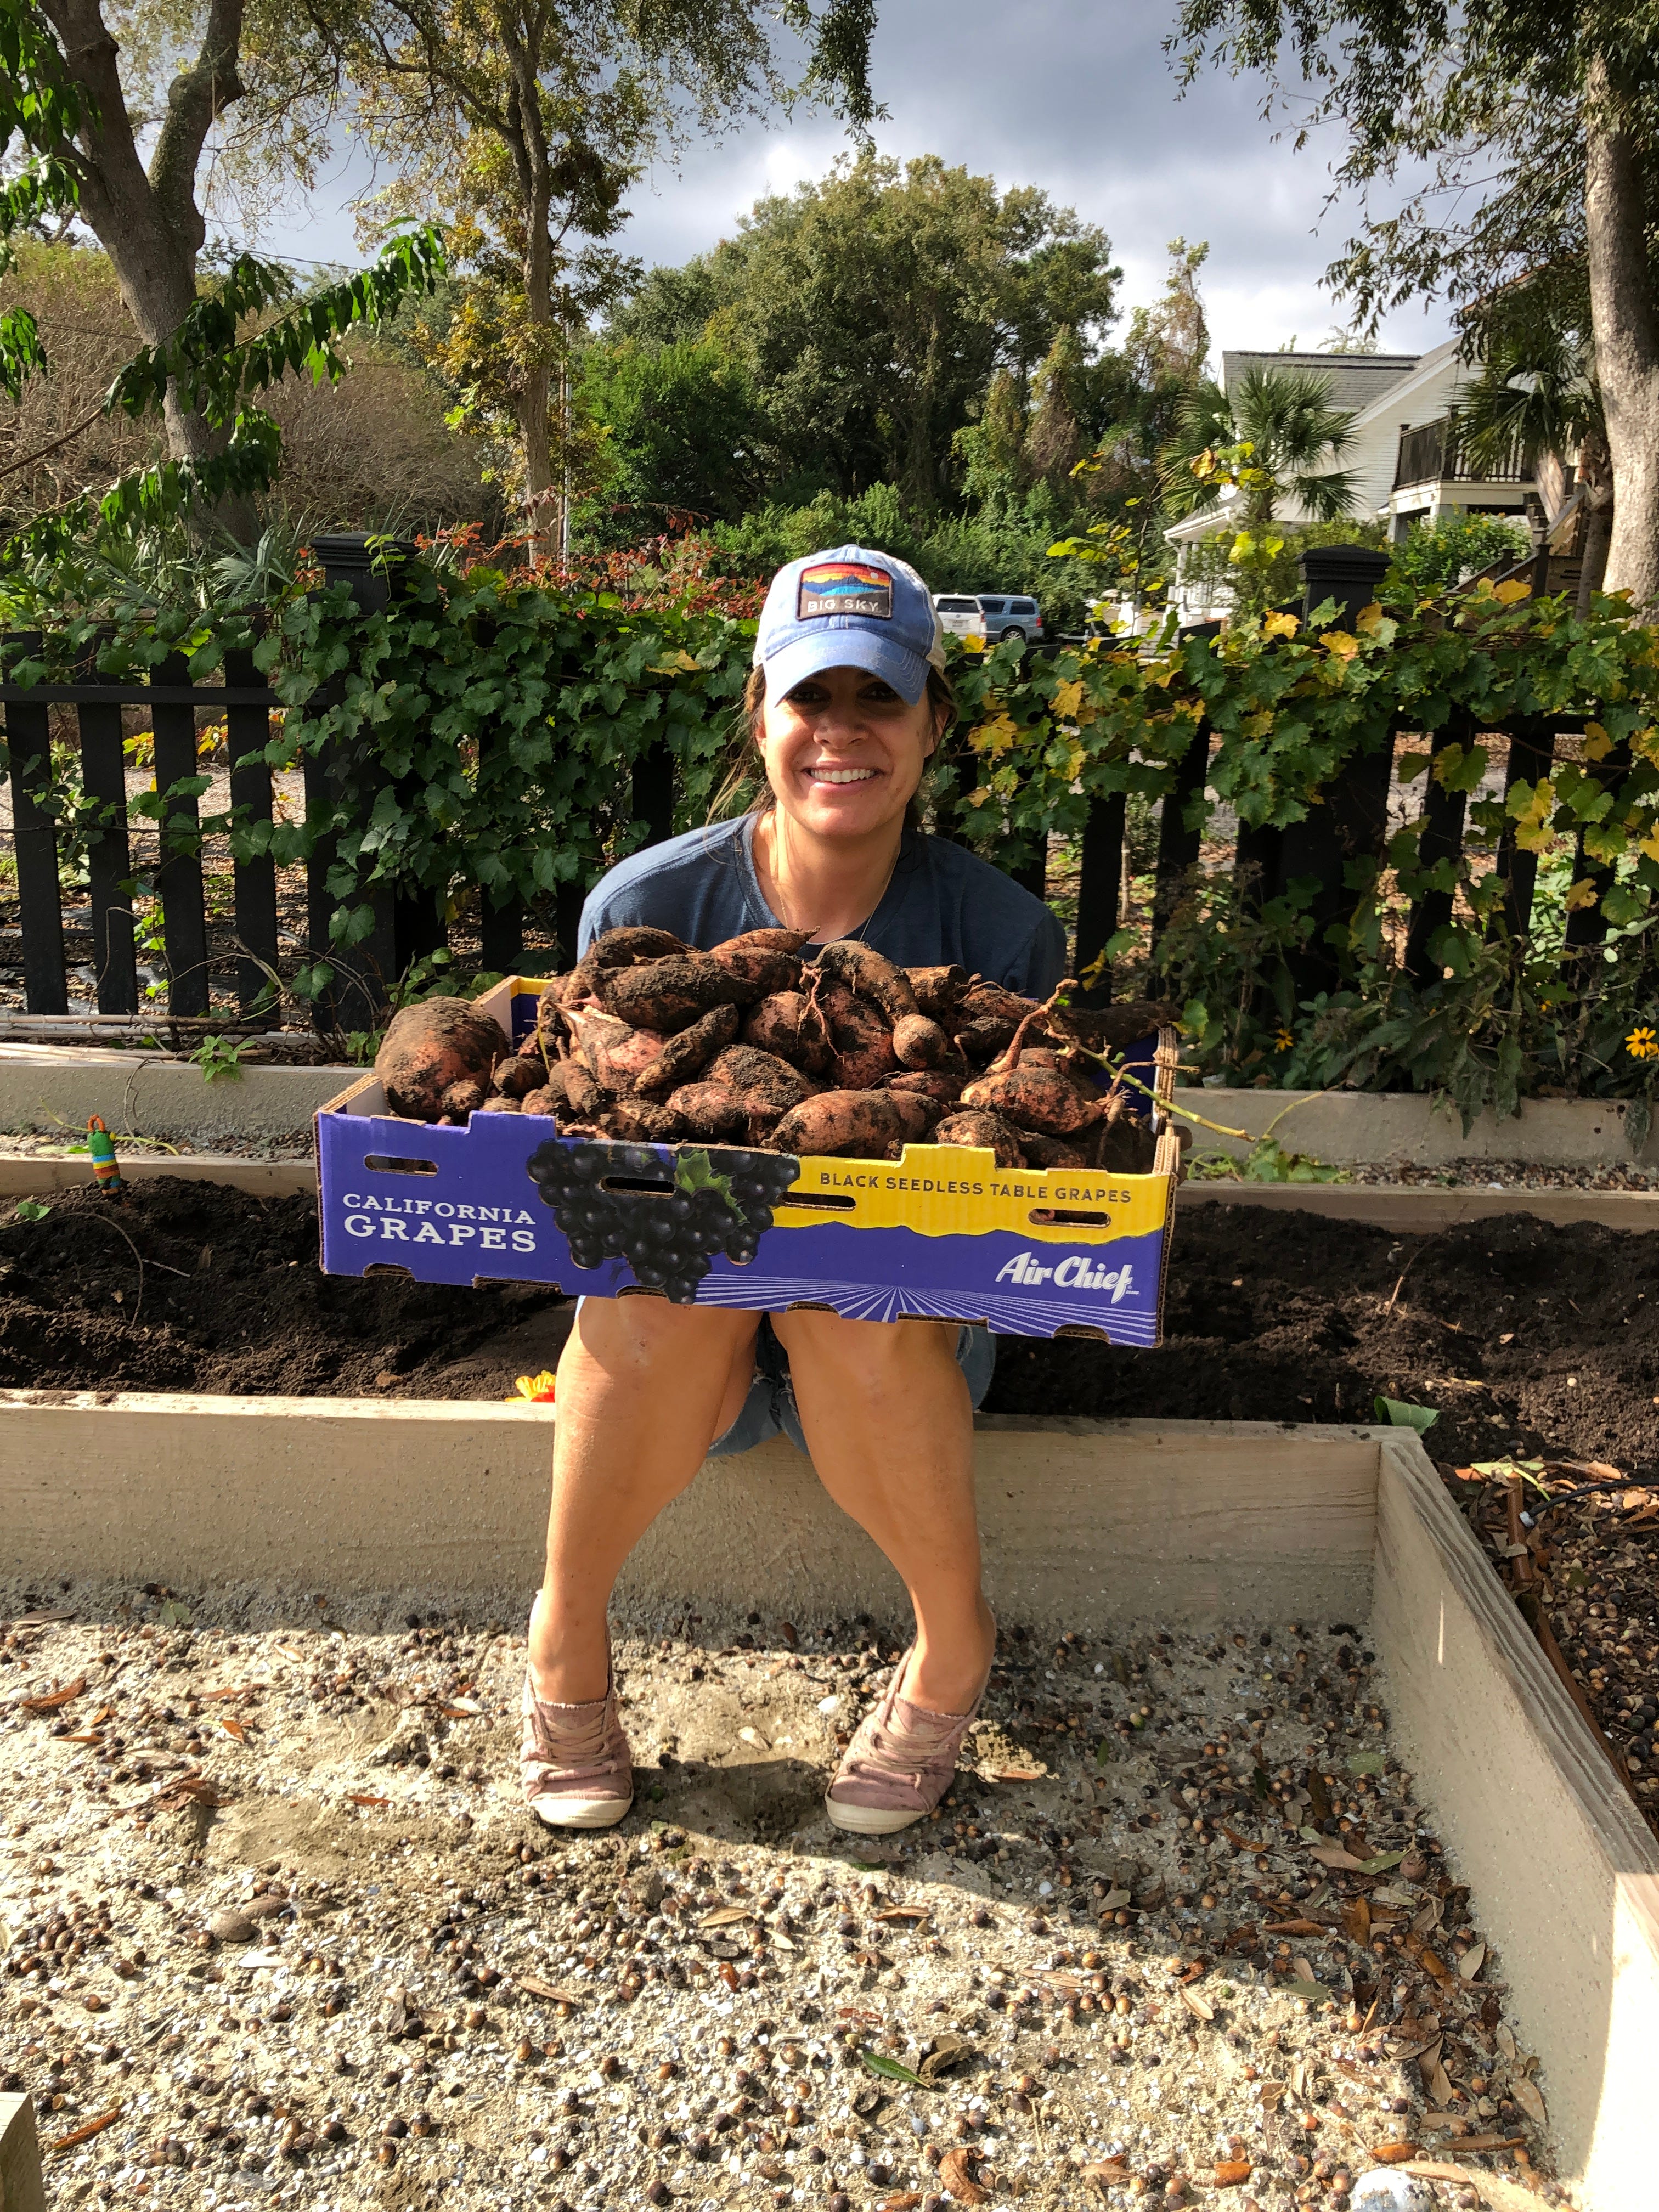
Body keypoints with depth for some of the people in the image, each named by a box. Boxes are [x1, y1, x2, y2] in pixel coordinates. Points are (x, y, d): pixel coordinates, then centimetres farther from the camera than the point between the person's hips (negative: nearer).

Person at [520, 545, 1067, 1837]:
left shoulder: (1000, 932, -8)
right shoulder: (645, 906, -7)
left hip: (903, 1329, 0)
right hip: (675, 1339, 0)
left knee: (851, 1312, -34)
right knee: (669, 1288, -33)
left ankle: (956, 1646, -6)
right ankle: (567, 1635, -7)